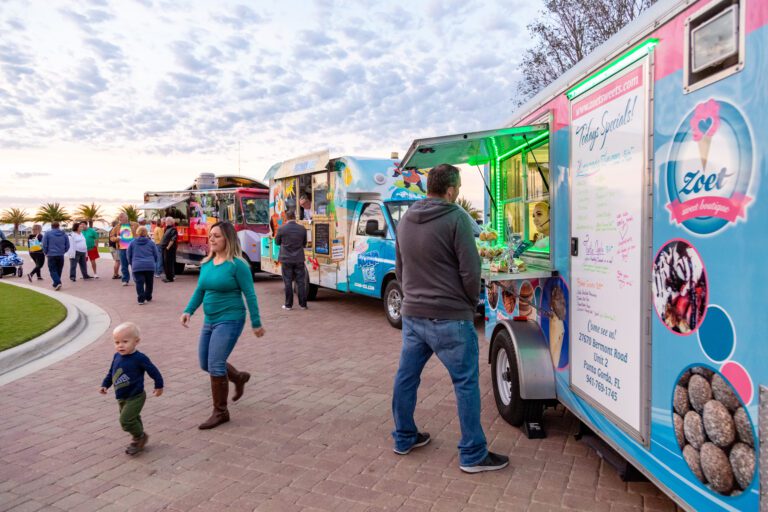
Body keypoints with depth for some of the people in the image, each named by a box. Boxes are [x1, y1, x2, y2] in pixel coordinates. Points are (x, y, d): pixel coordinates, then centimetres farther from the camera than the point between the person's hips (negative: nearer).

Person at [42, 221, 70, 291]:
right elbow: (67, 246, 7)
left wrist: (46, 253, 12)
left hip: (51, 255, -3)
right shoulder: (64, 234, 5)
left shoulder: (48, 233, -4)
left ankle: (57, 283, -19)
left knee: (53, 270, -1)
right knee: (59, 270, 15)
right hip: (61, 255, 3)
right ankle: (56, 283, 24)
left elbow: (44, 245, -4)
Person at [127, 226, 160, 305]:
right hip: (150, 266, 1)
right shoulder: (151, 243, 9)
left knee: (139, 283, -1)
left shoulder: (132, 243, 9)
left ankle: (141, 299, -8)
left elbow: (129, 256, 15)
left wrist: (132, 264, 31)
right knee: (149, 282, 15)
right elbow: (156, 255, 11)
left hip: (137, 266, -1)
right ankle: (148, 297, 25)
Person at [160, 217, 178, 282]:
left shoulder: (173, 229, -11)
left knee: (168, 263, -9)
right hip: (164, 248, 10)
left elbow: (172, 240, -20)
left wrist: (168, 247, -23)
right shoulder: (167, 229, 19)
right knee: (165, 263, 15)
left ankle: (170, 278, -5)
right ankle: (167, 276, 24)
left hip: (169, 249, -10)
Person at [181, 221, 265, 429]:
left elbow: (249, 294, -12)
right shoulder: (206, 264, 6)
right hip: (210, 321, 8)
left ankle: (220, 413, 9)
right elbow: (200, 290, 12)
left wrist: (256, 323, -10)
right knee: (205, 364, 15)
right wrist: (188, 311, -3)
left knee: (215, 366, -9)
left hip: (230, 320, -8)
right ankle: (239, 378, 41)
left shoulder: (237, 265, -15)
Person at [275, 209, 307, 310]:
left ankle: (288, 305, 9)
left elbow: (277, 242, 4)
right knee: (300, 282, 8)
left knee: (288, 282, 5)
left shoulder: (282, 229, -10)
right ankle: (303, 304, 12)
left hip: (286, 259, -1)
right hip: (299, 259, 2)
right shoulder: (302, 229, -3)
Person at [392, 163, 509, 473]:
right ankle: (473, 455, 13)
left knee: (406, 377, 16)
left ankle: (403, 438, 32)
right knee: (466, 383, 4)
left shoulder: (405, 220, 9)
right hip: (449, 318, -7)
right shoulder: (455, 218, -13)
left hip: (412, 315, 7)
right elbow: (470, 270, -14)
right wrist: (471, 303, 3)